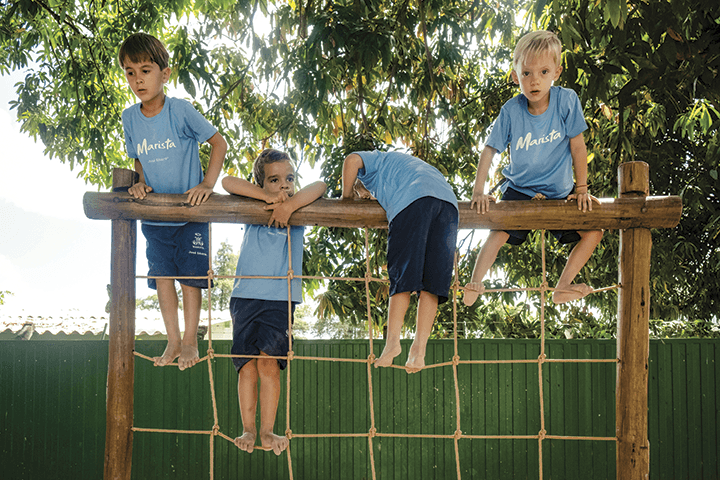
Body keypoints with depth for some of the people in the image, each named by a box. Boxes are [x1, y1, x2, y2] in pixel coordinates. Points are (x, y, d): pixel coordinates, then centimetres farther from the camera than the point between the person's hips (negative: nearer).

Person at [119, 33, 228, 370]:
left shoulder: (181, 110, -15)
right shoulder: (130, 118, -2)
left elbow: (219, 143, -7)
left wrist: (207, 183, -15)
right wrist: (140, 182, -4)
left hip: (190, 209, -4)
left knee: (190, 273, 1)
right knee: (161, 273, 5)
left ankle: (190, 341, 13)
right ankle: (173, 341, 16)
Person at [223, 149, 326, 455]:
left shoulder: (298, 211, 9)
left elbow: (320, 186, -5)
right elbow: (228, 182, -3)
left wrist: (289, 204, -18)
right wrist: (270, 197, -10)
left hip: (280, 297, -1)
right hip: (245, 295, 1)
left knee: (268, 361, -10)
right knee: (247, 364, -2)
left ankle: (267, 431, -5)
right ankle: (248, 430, 4)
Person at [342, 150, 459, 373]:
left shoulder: (373, 160, 28)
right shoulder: (397, 163, 46)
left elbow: (351, 160, 5)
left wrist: (346, 200, 15)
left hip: (413, 200, -6)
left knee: (402, 276, -8)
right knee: (431, 280, -2)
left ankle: (393, 341, -17)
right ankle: (419, 349, -9)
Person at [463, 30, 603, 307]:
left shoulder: (567, 101, -18)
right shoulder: (511, 111, -16)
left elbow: (577, 146, -10)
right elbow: (489, 151, -10)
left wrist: (581, 189, -6)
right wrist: (478, 192, -15)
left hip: (559, 191, 2)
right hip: (519, 190, -1)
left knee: (593, 232, -7)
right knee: (498, 234, -21)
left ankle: (562, 287, -1)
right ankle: (474, 285, -14)